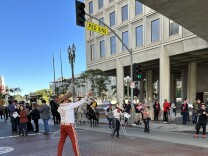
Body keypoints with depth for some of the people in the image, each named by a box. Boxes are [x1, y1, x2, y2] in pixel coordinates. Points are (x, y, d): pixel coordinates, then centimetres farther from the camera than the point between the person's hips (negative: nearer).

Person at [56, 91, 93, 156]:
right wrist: (87, 96, -9)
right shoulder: (70, 105, -13)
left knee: (61, 141, 16)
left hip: (62, 126, 7)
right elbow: (80, 102, -13)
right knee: (74, 142, -1)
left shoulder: (59, 108, 5)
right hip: (70, 126, -7)